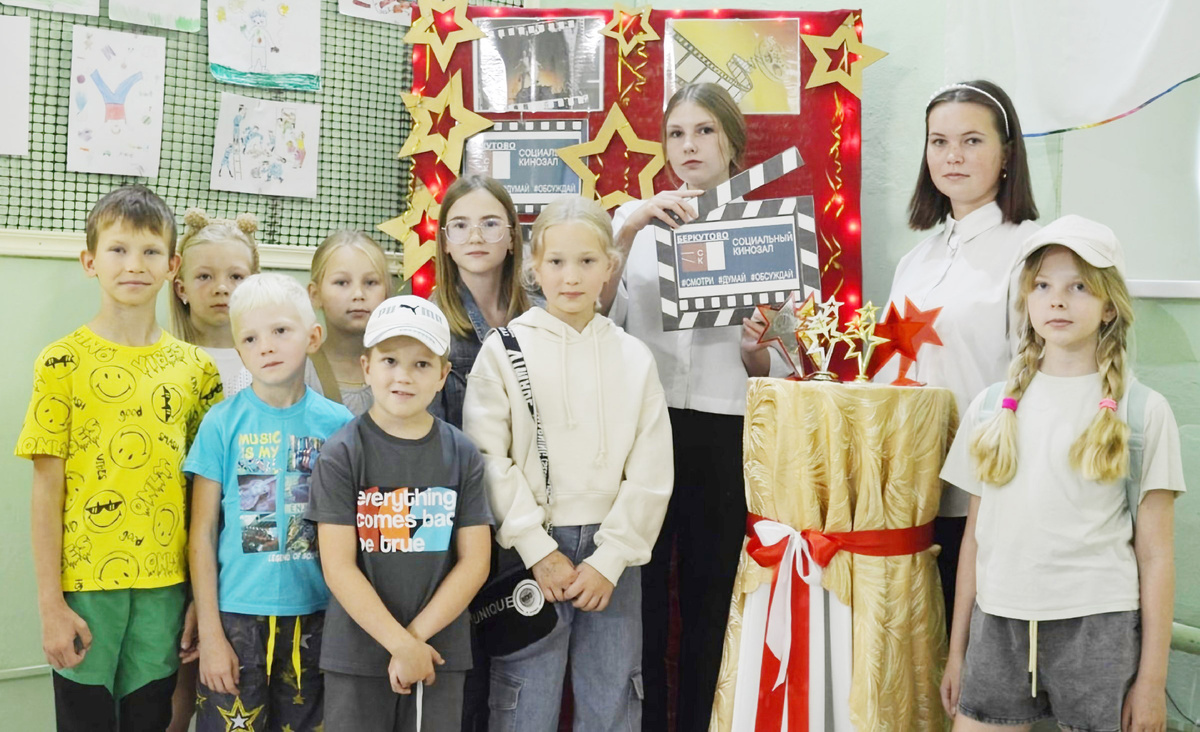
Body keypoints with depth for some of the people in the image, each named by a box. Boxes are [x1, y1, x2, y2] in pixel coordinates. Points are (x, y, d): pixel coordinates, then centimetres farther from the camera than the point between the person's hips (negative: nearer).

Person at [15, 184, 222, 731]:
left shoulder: (197, 368, 4)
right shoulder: (63, 361, -4)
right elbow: (47, 487, -4)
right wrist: (50, 603, -7)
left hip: (165, 587, 3)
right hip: (84, 586, -2)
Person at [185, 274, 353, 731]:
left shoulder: (337, 423, -2)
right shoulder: (222, 424, -5)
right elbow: (202, 533, -3)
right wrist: (209, 632, -6)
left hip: (315, 614, 2)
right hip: (237, 614, -1)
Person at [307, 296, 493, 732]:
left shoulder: (462, 455, 0)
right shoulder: (342, 455, -6)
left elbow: (475, 561, -2)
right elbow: (339, 567, -10)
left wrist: (416, 637, -11)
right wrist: (401, 645, -14)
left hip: (440, 652, 2)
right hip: (356, 655, -2)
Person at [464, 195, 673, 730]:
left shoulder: (634, 357, 6)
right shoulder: (504, 350, 0)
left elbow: (650, 472, 2)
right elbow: (489, 460, -6)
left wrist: (609, 560, -6)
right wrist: (539, 551, -10)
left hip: (611, 552, 2)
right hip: (530, 551, -2)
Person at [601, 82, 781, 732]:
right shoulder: (637, 218, 10)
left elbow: (775, 370, 10)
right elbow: (597, 313, -5)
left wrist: (758, 349, -12)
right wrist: (629, 231, -14)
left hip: (725, 434, 0)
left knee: (710, 599, 6)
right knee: (638, 594, 2)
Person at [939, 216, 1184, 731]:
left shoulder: (1141, 411, 0)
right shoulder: (992, 408, 7)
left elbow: (1156, 556, -1)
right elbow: (976, 534, 10)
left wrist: (1152, 679, -2)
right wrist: (958, 649, 10)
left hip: (1098, 629, -2)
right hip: (997, 625, 2)